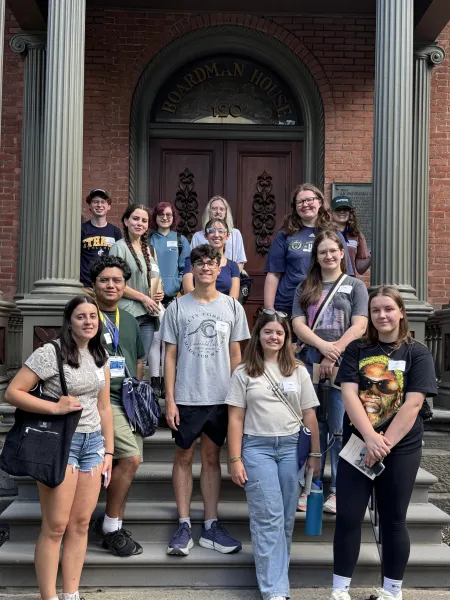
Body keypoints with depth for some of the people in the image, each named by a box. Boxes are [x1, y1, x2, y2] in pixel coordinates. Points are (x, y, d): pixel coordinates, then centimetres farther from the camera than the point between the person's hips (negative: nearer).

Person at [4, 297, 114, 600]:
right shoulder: (51, 352, -10)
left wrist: (109, 450, 11)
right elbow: (12, 393, -12)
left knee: (81, 523, 8)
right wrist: (55, 407, -20)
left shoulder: (101, 356, 10)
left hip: (93, 442, 6)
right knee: (56, 526, -1)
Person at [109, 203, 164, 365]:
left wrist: (159, 293, 6)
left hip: (148, 315, 7)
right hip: (128, 314, -7)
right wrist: (144, 298, -11)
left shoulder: (148, 248, 17)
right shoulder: (120, 247, -6)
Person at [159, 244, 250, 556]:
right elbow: (170, 356, 1)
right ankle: (184, 525, 15)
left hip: (221, 398, 1)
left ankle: (211, 526, 17)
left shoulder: (232, 307, 4)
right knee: (184, 457, 6)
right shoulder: (178, 307, 1)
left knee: (212, 458, 10)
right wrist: (170, 400, -4)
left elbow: (235, 355, 7)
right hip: (186, 398, -1)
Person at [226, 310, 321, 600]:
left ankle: (277, 574, 23)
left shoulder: (299, 371, 9)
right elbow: (236, 418, 1)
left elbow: (309, 416, 9)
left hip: (292, 447, 2)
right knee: (269, 517, -7)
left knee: (286, 517, 7)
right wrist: (235, 459, -5)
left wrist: (315, 454, 5)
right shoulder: (244, 373, 3)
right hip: (257, 447, -2)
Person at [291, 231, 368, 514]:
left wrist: (333, 355, -12)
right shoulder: (305, 288, 13)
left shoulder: (355, 286, 7)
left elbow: (359, 326, -3)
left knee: (339, 429, -1)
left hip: (343, 366, -2)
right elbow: (298, 324, 2)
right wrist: (323, 345, -15)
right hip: (311, 364, 2)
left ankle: (338, 491, 9)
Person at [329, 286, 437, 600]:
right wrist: (370, 438, -20)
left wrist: (385, 443, -17)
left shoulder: (417, 352, -2)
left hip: (401, 449, -1)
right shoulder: (357, 350, 3)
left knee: (393, 520, 9)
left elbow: (412, 403, -11)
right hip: (357, 445, 2)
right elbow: (349, 395, -7)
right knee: (347, 518, 2)